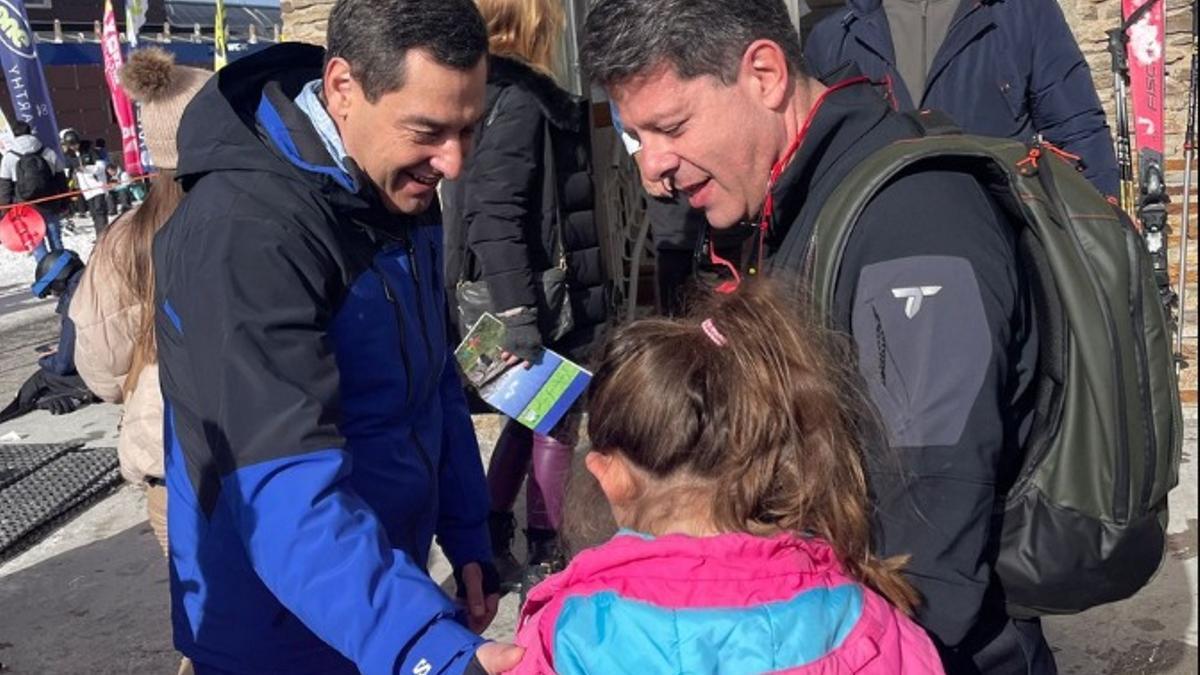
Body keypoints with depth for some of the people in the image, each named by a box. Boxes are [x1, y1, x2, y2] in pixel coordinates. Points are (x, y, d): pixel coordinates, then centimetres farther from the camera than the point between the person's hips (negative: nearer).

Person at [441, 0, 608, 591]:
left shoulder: (494, 96, 13)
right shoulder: (520, 103, -16)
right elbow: (494, 217, -25)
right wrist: (517, 312, -28)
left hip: (528, 297, 9)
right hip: (543, 302, -9)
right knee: (557, 424, 3)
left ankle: (492, 545, 27)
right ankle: (543, 559, 13)